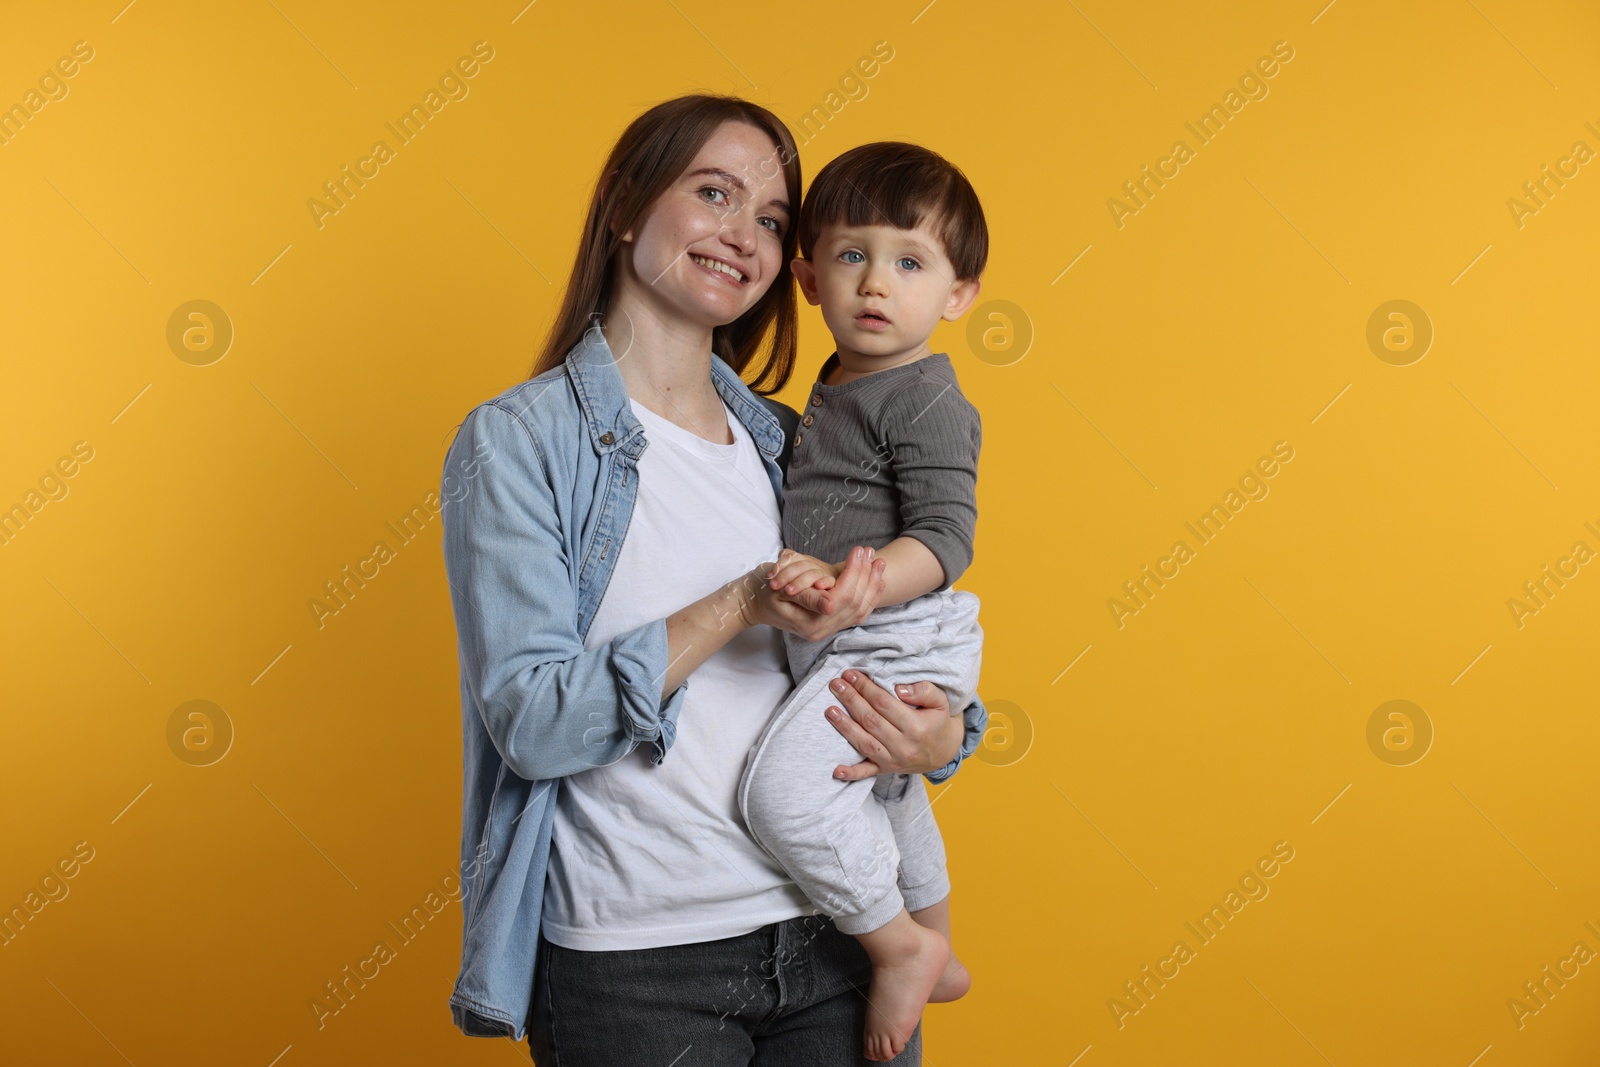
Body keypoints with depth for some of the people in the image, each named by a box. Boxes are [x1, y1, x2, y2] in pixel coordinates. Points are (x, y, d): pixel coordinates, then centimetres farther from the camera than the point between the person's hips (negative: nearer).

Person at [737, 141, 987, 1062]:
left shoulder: (925, 400, -16)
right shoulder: (837, 388, 11)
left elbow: (944, 539, -26)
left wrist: (850, 583, -39)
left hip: (895, 642, -10)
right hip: (845, 651, 10)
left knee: (785, 786, -27)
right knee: (885, 803, 28)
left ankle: (902, 947, -7)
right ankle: (936, 954, 50)